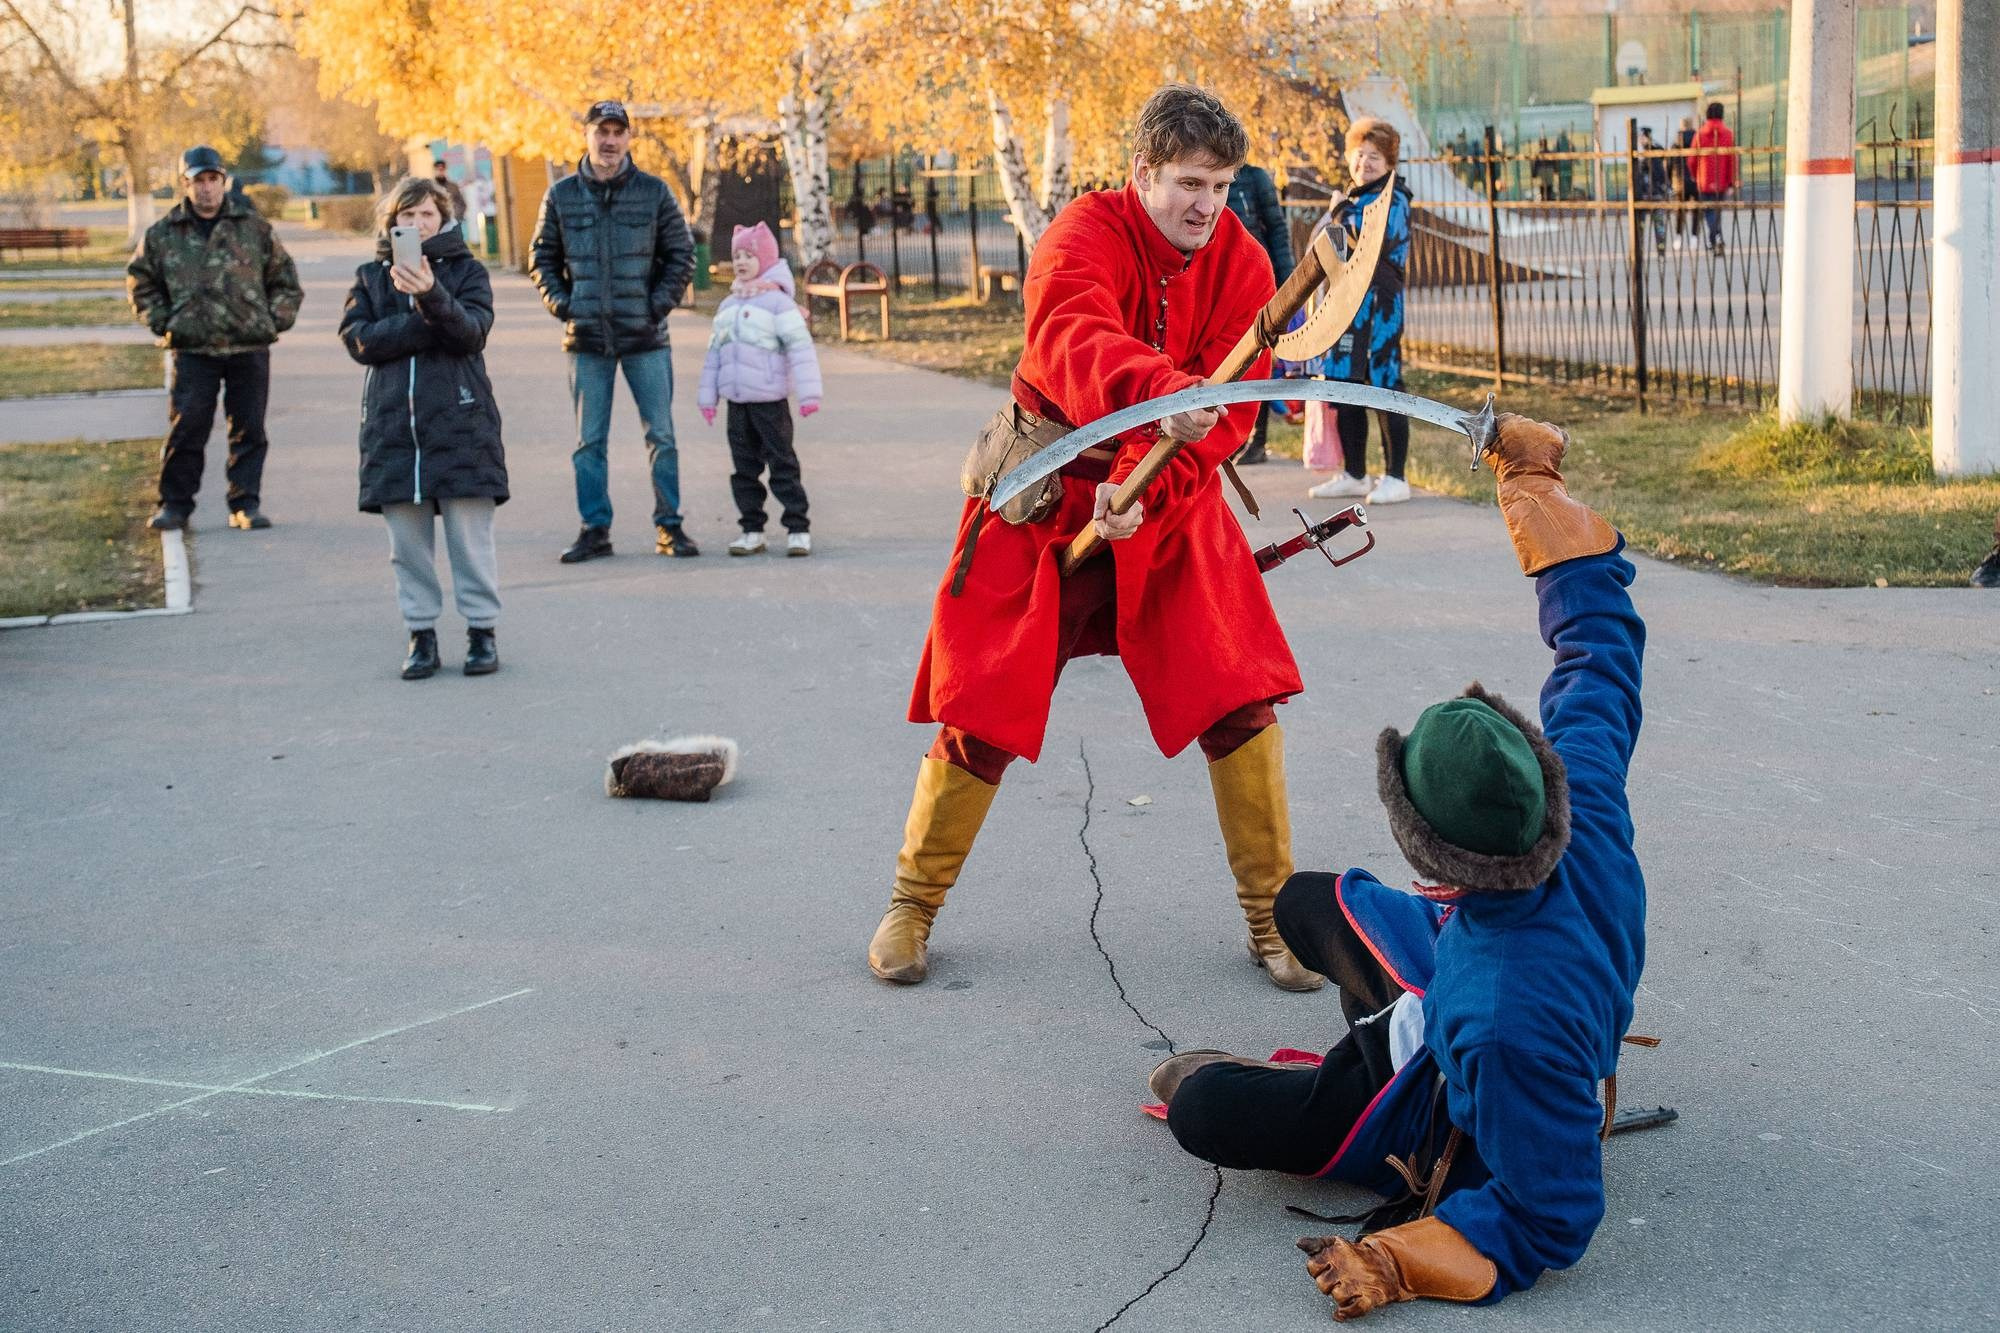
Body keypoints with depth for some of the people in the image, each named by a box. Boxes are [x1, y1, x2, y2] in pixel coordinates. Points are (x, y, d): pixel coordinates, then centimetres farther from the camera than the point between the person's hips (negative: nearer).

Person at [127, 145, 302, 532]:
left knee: (249, 429, 3)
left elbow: (286, 280, 13)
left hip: (249, 347, 0)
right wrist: (162, 323, 6)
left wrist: (274, 321, 2)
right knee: (185, 427, -3)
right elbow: (140, 282, 17)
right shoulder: (163, 234, 7)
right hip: (192, 350, 0)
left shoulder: (254, 228, 6)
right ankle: (174, 503, 7)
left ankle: (246, 504, 11)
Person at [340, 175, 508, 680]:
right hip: (392, 423, 2)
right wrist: (425, 325, -12)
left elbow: (472, 331, -10)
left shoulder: (466, 270, 6)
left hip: (459, 421, -2)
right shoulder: (370, 275, 13)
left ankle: (482, 630, 7)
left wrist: (432, 295, -27)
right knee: (408, 540, 5)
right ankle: (421, 633, 13)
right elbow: (357, 338, -1)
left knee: (470, 535, -3)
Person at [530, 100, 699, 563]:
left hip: (646, 336, -1)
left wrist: (659, 303, -5)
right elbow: (543, 259, 11)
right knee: (589, 441, 5)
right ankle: (594, 529, 13)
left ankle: (669, 527, 11)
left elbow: (681, 254, 6)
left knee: (661, 435, 1)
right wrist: (563, 305, -2)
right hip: (586, 339, 1)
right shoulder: (561, 195, 3)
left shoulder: (654, 192, 1)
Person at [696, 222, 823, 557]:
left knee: (782, 465, -3)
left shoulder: (778, 301, -8)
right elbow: (715, 353, 18)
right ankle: (752, 530, 16)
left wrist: (808, 393, -20)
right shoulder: (727, 306, 13)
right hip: (737, 402, 7)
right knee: (744, 467, 9)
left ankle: (798, 529, 0)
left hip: (770, 401, -6)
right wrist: (707, 396, 15)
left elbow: (800, 347, -13)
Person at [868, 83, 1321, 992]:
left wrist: (1142, 492, -29)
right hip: (1046, 491, -3)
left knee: (1240, 700, -5)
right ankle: (914, 901, 21)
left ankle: (1272, 916, 11)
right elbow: (1070, 338, -40)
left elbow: (1229, 410, -13)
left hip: (1170, 501, 3)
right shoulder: (1084, 234, -18)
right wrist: (1165, 392, -59)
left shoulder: (1241, 266, -6)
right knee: (985, 702, 0)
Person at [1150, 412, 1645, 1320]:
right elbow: (1600, 644, -15)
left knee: (1204, 1109, -9)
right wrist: (1538, 486, -6)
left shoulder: (1507, 1024, -49)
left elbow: (1549, 1218, -37)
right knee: (1309, 900, 21)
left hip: (1453, 1132, -7)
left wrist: (1397, 1263, -37)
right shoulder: (1587, 819, -32)